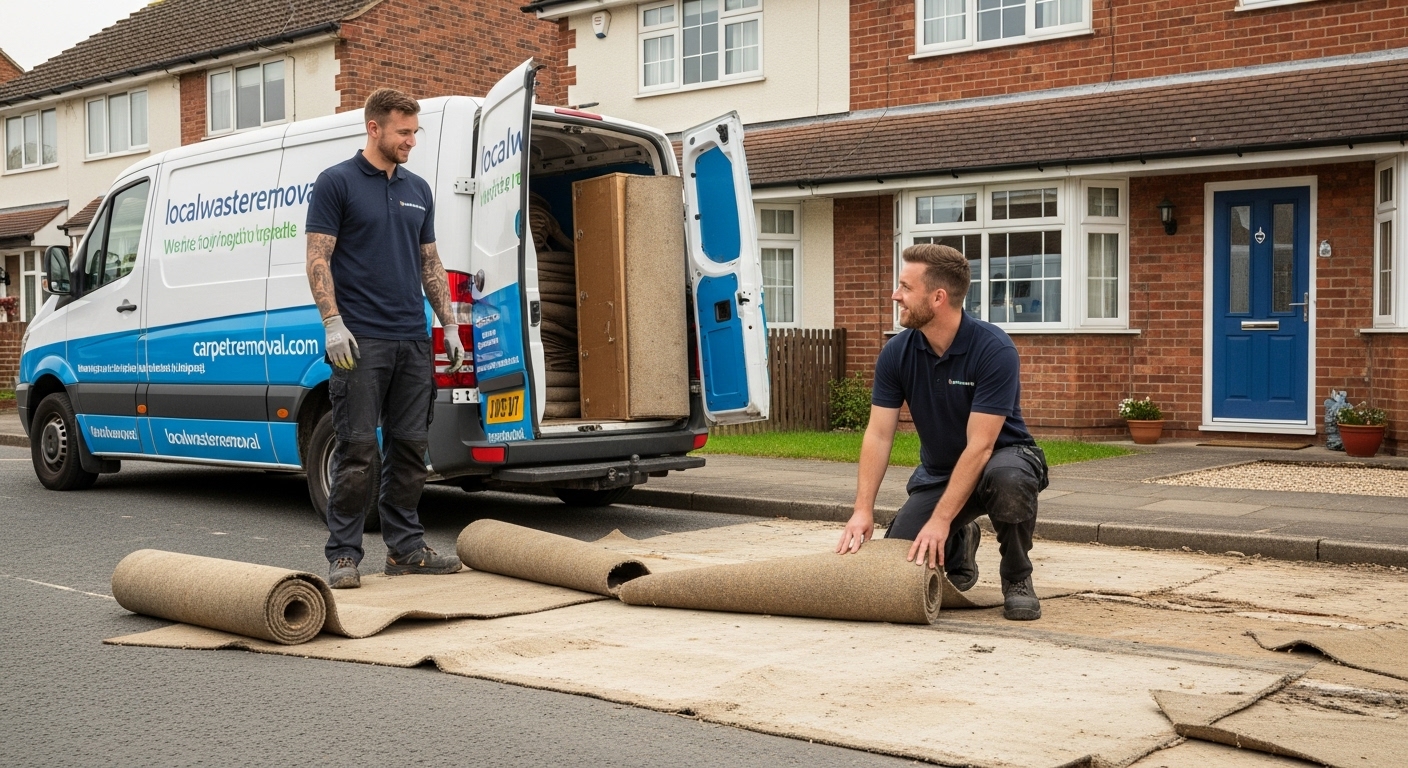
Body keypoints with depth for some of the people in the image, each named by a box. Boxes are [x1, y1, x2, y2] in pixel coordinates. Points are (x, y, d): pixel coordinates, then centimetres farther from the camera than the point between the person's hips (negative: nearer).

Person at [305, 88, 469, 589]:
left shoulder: (418, 190, 15)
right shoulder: (336, 183, -4)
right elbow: (318, 258, -8)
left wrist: (449, 325, 10)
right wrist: (332, 324, -17)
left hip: (413, 340, 6)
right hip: (361, 340, -6)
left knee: (409, 447, 8)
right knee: (356, 449, -5)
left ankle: (405, 547, 17)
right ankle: (343, 554, 3)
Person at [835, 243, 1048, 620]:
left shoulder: (994, 349, -27)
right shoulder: (896, 353, -12)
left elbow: (979, 445, -29)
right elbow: (879, 435, -12)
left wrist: (940, 519, -33)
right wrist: (863, 510, -23)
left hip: (1002, 458, -4)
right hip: (937, 471, 4)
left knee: (1008, 480, -40)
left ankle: (1017, 578, -11)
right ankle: (959, 545, 21)